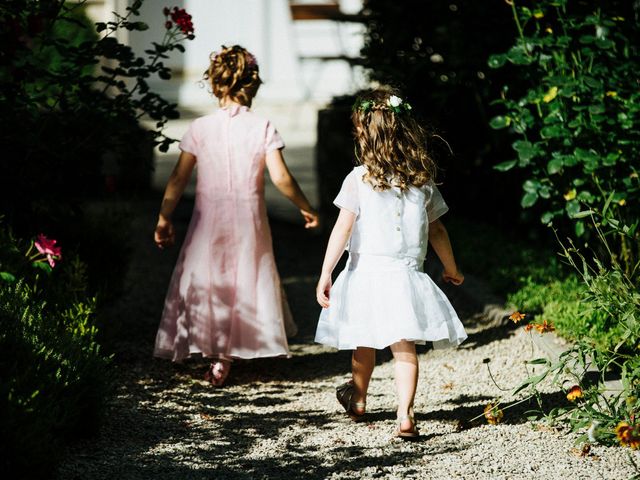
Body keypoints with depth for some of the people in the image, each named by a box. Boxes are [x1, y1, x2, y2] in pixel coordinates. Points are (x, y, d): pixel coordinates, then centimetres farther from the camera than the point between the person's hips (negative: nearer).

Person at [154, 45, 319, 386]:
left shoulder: (200, 128, -5)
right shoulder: (262, 127, -8)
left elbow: (178, 179, -2)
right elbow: (280, 178, -10)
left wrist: (164, 218, 7)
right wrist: (305, 208, 5)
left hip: (208, 220, 0)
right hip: (249, 220, 0)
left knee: (206, 279, 13)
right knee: (245, 280, 12)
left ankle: (217, 354, 11)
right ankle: (224, 358, 8)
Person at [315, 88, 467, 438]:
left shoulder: (359, 179, -7)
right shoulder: (423, 181, 3)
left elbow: (343, 229, -10)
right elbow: (436, 231, 12)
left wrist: (325, 274, -7)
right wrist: (451, 269, 26)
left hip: (366, 271, -1)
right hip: (406, 275, 1)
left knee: (364, 344, 17)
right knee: (404, 346, 0)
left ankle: (357, 400, 37)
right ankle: (405, 415, -10)